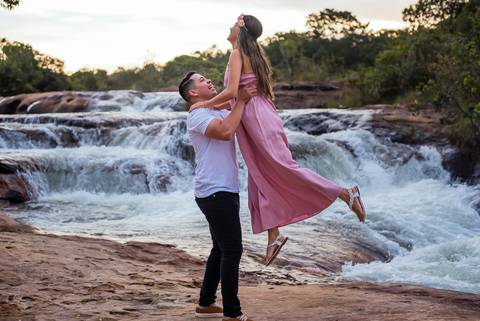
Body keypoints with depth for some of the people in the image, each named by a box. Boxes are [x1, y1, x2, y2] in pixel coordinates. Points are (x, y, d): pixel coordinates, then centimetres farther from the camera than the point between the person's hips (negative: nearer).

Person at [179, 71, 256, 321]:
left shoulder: (221, 112, 18)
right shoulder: (198, 115, -12)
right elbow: (226, 131, -28)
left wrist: (248, 98, 4)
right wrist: (241, 101, -18)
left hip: (225, 190, 10)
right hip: (215, 193, -10)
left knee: (222, 249, 16)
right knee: (232, 251, -9)